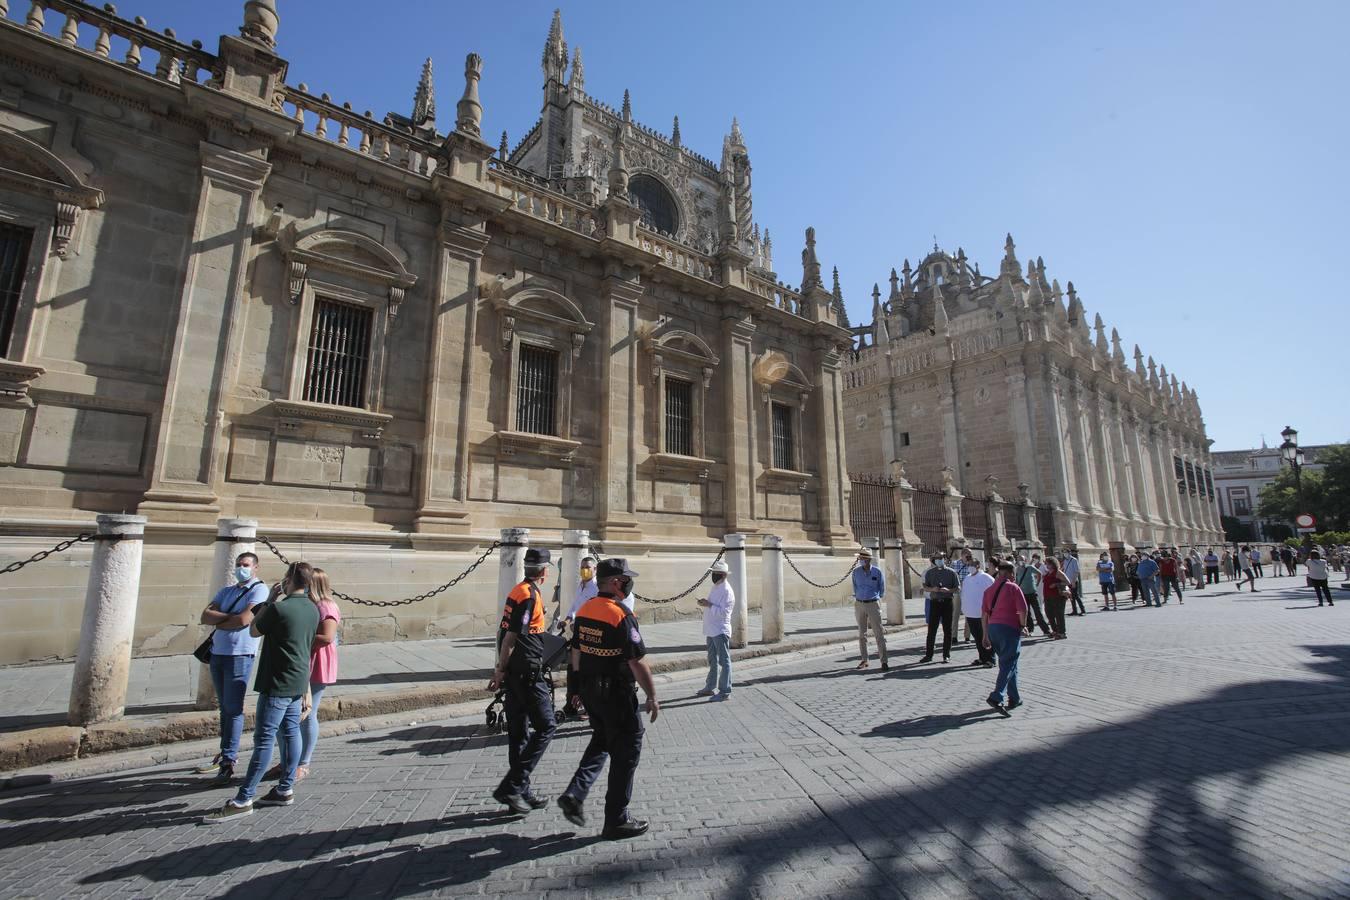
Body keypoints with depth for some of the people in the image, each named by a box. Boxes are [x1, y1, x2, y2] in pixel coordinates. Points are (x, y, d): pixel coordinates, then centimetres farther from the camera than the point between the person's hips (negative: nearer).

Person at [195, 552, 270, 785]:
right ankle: (227, 752, 28)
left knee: (233, 709, -4)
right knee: (225, 707, 16)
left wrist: (218, 622, -1)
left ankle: (228, 763, 0)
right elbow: (205, 616, 4)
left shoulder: (259, 589, -7)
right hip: (217, 654, 7)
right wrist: (229, 617, -12)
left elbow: (244, 620, -18)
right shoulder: (226, 591, 15)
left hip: (240, 655, -7)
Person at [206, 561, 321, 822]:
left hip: (277, 685, -8)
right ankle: (285, 790, 23)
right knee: (291, 733, 13)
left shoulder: (279, 609, -19)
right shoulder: (313, 610, 4)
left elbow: (253, 631, -2)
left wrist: (268, 600, 3)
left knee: (264, 739, -1)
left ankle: (243, 800, 8)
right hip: (298, 683, 8)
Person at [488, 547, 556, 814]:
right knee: (545, 726, -2)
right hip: (527, 671, -10)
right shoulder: (530, 595, -16)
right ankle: (511, 787, -1)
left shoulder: (518, 591, 13)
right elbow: (511, 636, -18)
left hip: (514, 671, 10)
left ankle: (520, 794, 22)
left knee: (519, 732, 14)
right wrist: (501, 670, -12)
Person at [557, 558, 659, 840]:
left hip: (589, 690, 8)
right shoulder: (621, 616, -21)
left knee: (601, 741, 26)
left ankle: (575, 793, 15)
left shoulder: (584, 610, 3)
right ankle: (617, 821, 18)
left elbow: (576, 653, 11)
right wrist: (652, 697, -11)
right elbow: (637, 663, -20)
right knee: (626, 752, 8)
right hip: (617, 693, -8)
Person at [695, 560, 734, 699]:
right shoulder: (715, 587, 12)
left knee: (724, 661, -1)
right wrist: (705, 603, 4)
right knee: (713, 661, 19)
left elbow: (723, 612, -22)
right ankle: (710, 687, 30)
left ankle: (725, 692, 6)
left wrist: (709, 605, -23)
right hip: (711, 631, 9)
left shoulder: (727, 591, -16)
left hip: (720, 631, -9)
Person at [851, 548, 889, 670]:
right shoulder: (856, 571, 1)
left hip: (873, 604, -3)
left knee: (878, 633, -3)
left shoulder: (877, 572, -6)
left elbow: (882, 590, 6)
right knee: (862, 634, 9)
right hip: (859, 604, 3)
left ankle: (884, 661, 1)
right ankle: (864, 660, 17)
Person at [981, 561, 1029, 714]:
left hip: (992, 628, 6)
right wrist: (1023, 626, 4)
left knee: (1007, 663, 18)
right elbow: (1023, 610, -13)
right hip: (1010, 628, -6)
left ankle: (1015, 698, 24)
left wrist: (986, 635, 16)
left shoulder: (989, 589, 14)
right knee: (1008, 665, -6)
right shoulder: (1013, 588, -4)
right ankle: (996, 697, -18)